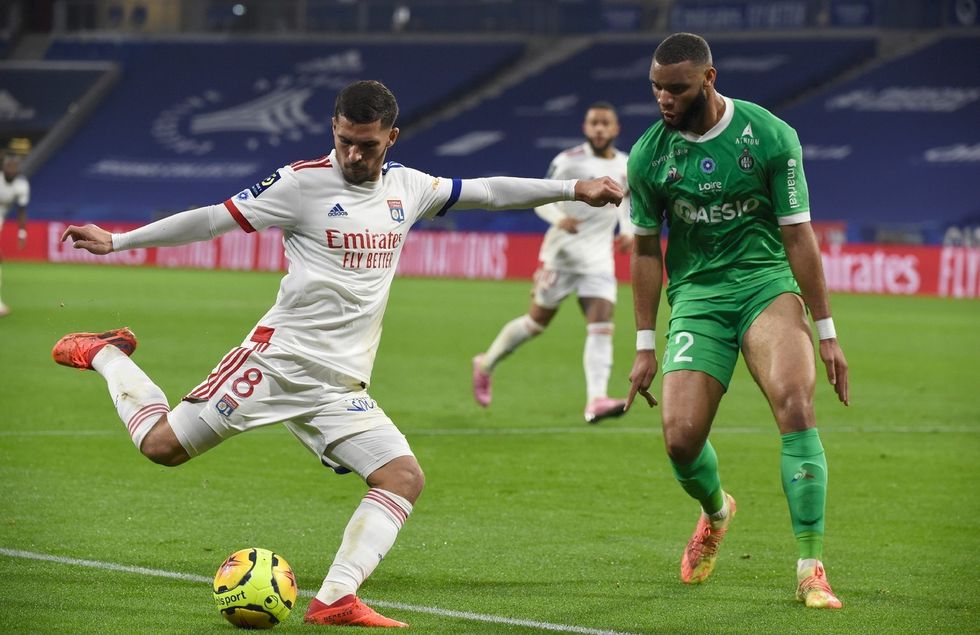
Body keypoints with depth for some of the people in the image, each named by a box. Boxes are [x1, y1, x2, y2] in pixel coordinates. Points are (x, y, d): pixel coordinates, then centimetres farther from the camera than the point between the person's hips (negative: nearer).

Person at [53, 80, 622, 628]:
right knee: (163, 446, -10)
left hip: (341, 387, 5)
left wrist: (573, 189, 19)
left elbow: (487, 191, 21)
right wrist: (116, 241, -7)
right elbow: (213, 219, -4)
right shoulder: (304, 183, -6)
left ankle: (335, 599, -18)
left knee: (405, 478, -12)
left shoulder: (407, 187, 10)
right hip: (280, 356, -5)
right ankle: (105, 355, 17)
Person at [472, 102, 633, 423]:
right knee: (537, 321, 8)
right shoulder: (569, 161, -9)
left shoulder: (626, 166, 6)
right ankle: (486, 364, 31)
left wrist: (628, 231, 4)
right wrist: (558, 219, -25)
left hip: (598, 257, 4)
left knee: (601, 324, -13)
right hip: (562, 251, -4)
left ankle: (596, 401, -20)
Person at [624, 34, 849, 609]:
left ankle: (811, 568, -22)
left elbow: (798, 235, -4)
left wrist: (826, 332, -4)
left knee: (795, 401, -27)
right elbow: (647, 249, 8)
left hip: (767, 284, -2)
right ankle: (716, 512, 27)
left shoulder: (770, 136, -8)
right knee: (681, 438, -12)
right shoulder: (648, 155, -2)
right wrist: (646, 346, 8)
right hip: (696, 297, 2)